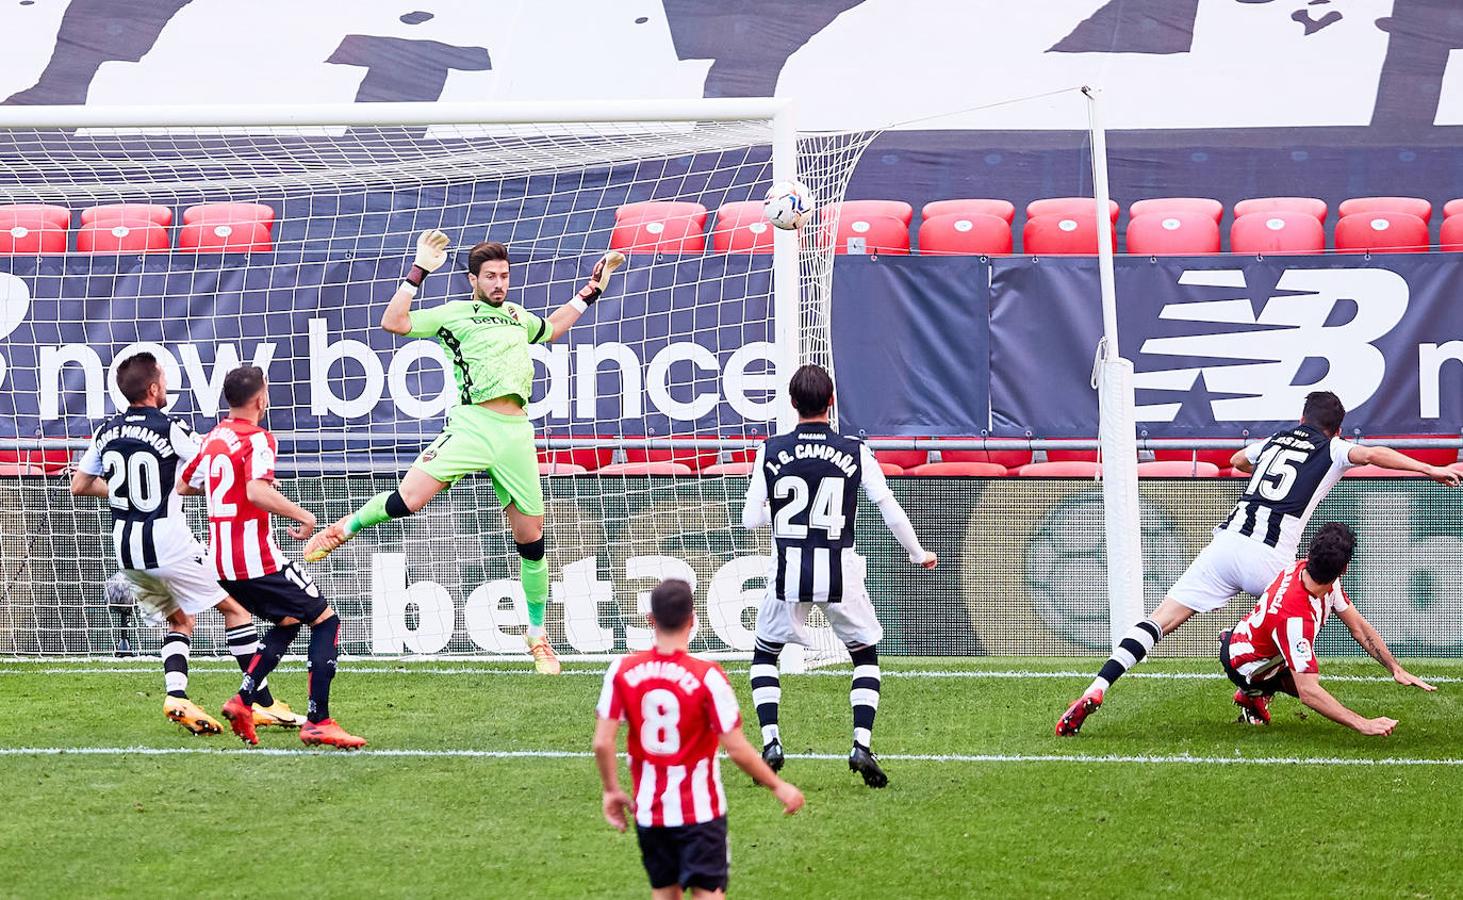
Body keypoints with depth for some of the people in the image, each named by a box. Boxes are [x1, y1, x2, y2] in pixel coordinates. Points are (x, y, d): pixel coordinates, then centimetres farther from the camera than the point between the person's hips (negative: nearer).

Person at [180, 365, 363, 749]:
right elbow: (257, 491, -28)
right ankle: (318, 721, -8)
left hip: (220, 560, 8)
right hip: (257, 558, -8)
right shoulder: (257, 439, -12)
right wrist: (302, 515, -18)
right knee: (326, 620, 2)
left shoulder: (212, 439, 12)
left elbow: (183, 485, 25)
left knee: (289, 623, 23)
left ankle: (244, 700, 7)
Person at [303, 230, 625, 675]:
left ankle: (537, 634, 18)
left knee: (531, 538, 4)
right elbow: (394, 322, -7)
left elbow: (551, 328, 45)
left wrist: (592, 288, 40)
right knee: (409, 499, -22)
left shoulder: (517, 316, 23)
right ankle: (346, 528, 8)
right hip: (471, 424, -4)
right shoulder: (454, 313, 5)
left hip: (516, 434, 5)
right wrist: (419, 272, -10)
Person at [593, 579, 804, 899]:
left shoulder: (622, 671, -6)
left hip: (649, 810, 4)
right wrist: (779, 787, -1)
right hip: (699, 810, -4)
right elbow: (737, 750, -14)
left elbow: (602, 742, -7)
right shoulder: (707, 676, -16)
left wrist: (612, 790, 10)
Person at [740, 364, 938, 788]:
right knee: (865, 655, 18)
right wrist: (919, 555, 14)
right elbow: (891, 512, -2)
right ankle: (861, 744, 0)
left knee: (764, 654, 22)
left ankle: (770, 741, 6)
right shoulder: (856, 452, -3)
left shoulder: (771, 451, -3)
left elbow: (750, 518, -1)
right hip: (840, 573, 0)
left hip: (788, 573, 0)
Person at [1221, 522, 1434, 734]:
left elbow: (1359, 628, -6)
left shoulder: (1304, 568, -18)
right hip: (1244, 665, -8)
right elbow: (1307, 692, -47)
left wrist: (1396, 668, -13)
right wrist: (1363, 725, -53)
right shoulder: (1296, 618, -43)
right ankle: (1254, 694, 10)